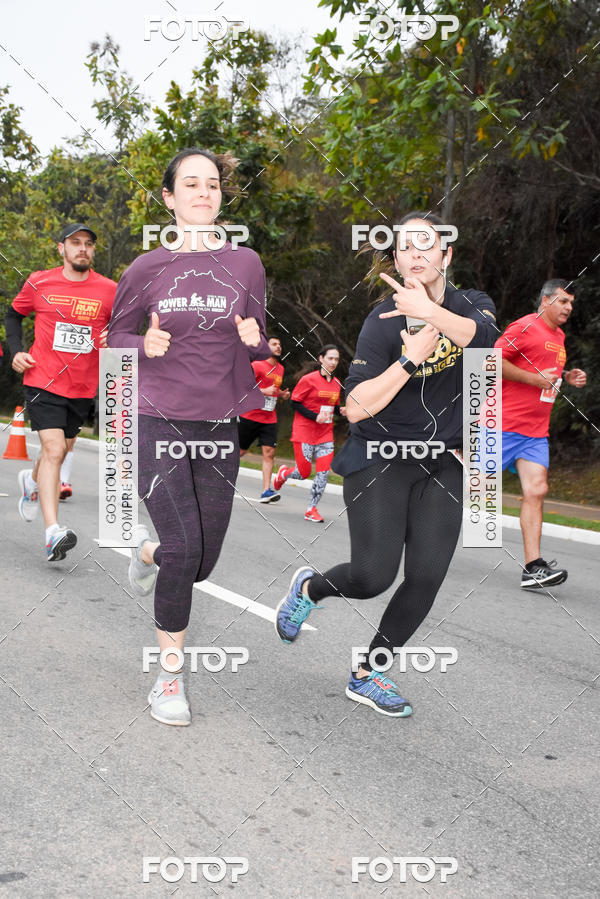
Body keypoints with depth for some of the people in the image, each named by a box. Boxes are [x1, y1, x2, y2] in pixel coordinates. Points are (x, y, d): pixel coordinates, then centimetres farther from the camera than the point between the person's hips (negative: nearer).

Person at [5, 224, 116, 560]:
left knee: (61, 451, 19)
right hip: (43, 381, -3)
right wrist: (16, 351, 2)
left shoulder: (109, 290, -1)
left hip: (83, 387, 3)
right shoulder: (39, 283, -1)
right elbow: (14, 315, 16)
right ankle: (53, 532, -21)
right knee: (54, 449, -17)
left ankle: (32, 480, 54)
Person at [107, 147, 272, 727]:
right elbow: (115, 337, 10)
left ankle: (147, 551, 44)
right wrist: (145, 344, -12)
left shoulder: (245, 264, 4)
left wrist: (254, 339, -12)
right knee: (184, 545, -16)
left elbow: (257, 349, 12)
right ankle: (169, 676, 3)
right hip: (157, 422, -2)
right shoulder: (147, 269, 1)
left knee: (202, 562, 6)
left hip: (218, 427, 3)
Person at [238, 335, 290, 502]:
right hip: (250, 417, -5)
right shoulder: (257, 365, -8)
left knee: (269, 452, -8)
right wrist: (264, 391, -24)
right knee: (240, 451, 3)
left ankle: (266, 491, -11)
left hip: (269, 420, 5)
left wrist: (282, 394, 10)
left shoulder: (280, 369, 15)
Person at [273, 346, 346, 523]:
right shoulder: (309, 379, -10)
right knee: (304, 472, -3)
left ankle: (311, 510, 2)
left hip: (325, 434, 5)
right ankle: (283, 473, 32)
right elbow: (294, 402, -9)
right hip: (304, 432, -5)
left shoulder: (336, 383, 9)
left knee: (324, 471, -8)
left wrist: (340, 410, -2)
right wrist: (315, 417, -18)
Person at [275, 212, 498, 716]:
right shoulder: (383, 321, -9)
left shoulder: (473, 305, 3)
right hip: (379, 460, -3)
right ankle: (309, 588, 22)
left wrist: (427, 310, -37)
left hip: (442, 466, 4)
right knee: (372, 576, -12)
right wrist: (412, 356, -24)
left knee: (426, 579, -4)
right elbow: (356, 408, -18)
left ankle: (369, 674, 15)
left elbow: (483, 338, -23)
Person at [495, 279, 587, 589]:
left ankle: (533, 568, -9)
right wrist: (534, 378, -17)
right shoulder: (525, 327, -8)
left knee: (536, 490, -5)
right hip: (504, 424, -7)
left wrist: (566, 377, 14)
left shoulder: (559, 336, 19)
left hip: (536, 431, 7)